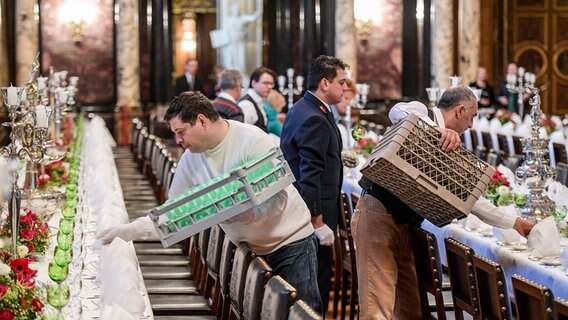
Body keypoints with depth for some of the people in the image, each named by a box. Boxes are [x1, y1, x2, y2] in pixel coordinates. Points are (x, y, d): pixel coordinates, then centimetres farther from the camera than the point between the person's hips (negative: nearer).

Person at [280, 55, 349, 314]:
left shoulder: (300, 110, 13)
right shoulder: (315, 120, -20)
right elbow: (310, 176, -24)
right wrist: (319, 223, -23)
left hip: (295, 209, 11)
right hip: (313, 211, -11)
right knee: (317, 282, -4)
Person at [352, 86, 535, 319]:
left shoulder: (450, 149, 17)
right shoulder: (420, 113, -4)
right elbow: (397, 111, -29)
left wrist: (513, 222, 20)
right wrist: (443, 131, -36)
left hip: (402, 223, 9)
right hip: (378, 215, -9)